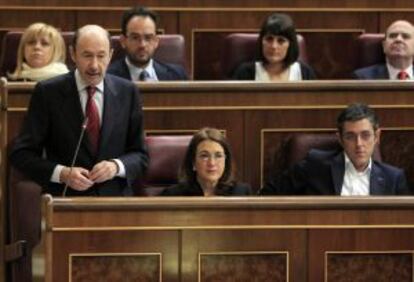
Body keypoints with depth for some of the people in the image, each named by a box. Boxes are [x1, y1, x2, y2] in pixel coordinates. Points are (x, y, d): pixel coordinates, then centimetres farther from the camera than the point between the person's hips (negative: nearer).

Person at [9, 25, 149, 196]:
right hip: (64, 200, -3)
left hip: (115, 201, 3)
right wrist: (62, 174, -14)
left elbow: (140, 156, 13)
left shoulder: (127, 92, 9)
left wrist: (117, 166, -8)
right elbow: (20, 154, 1)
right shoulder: (47, 92, 1)